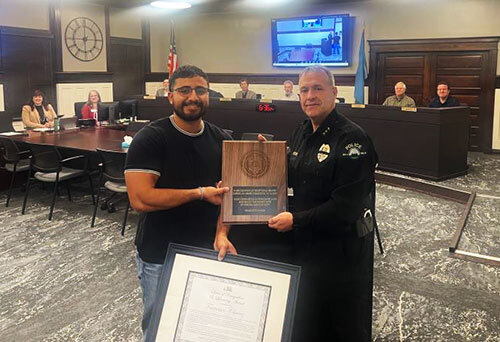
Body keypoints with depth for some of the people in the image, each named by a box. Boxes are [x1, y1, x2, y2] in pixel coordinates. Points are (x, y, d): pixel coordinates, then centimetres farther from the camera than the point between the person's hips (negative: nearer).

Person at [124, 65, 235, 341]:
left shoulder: (221, 140, 2)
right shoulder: (149, 139, -15)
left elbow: (226, 192, 5)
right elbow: (140, 199, -24)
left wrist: (221, 233, -12)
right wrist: (200, 193, -20)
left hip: (207, 253, 5)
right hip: (160, 258, -4)